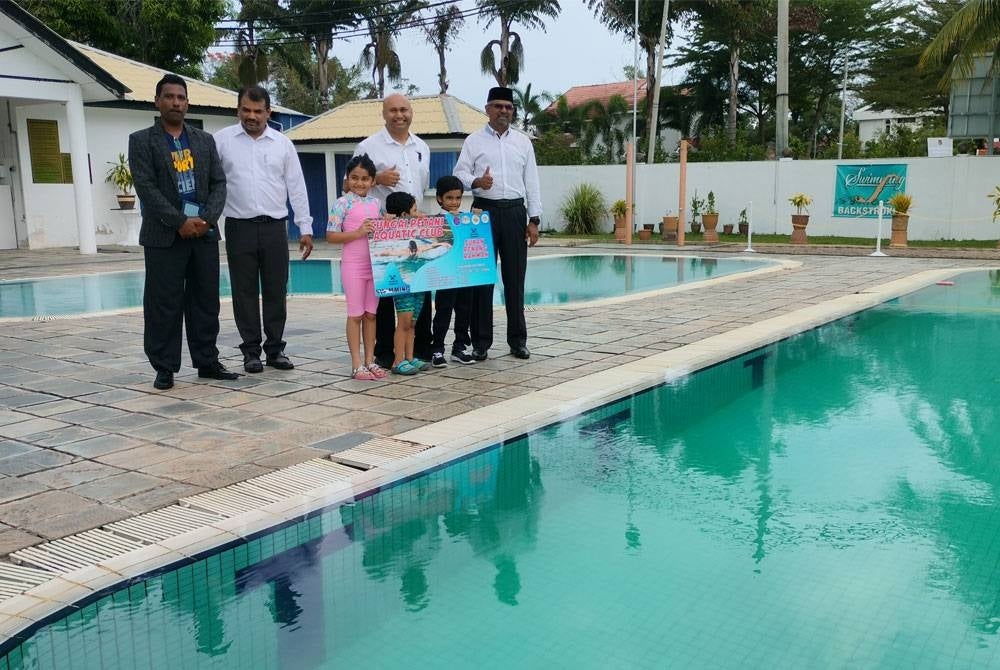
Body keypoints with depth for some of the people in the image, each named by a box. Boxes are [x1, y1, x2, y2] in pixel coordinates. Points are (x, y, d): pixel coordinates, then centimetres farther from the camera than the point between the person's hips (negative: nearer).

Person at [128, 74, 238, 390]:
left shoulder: (205, 140, 14)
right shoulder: (141, 141, 2)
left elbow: (219, 183, 7)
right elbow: (146, 188, -7)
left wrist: (207, 219, -9)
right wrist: (180, 222, -15)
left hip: (204, 233, 4)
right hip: (164, 236, -3)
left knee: (206, 301, 7)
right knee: (164, 305, 0)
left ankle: (207, 362, 16)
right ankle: (165, 368, 7)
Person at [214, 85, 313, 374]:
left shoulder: (283, 143, 7)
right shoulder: (222, 140, 3)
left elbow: (296, 187, 7)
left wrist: (305, 228, 4)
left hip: (275, 227, 1)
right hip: (240, 227, -1)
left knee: (276, 291, 5)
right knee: (245, 292, 4)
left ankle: (275, 349, 16)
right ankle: (251, 351, 12)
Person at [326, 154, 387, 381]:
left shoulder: (376, 204, 10)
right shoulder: (343, 203, -5)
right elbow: (331, 236, -9)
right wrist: (358, 233, -18)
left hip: (375, 264, 5)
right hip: (353, 265, -5)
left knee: (371, 314, 9)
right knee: (355, 314, 1)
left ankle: (370, 360, 17)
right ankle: (356, 364, 7)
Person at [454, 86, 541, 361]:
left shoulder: (523, 142, 13)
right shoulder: (474, 141, 8)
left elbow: (531, 181, 10)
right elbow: (460, 172, 1)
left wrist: (534, 220, 4)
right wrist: (476, 181, -22)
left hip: (515, 211, 2)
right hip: (484, 210, -2)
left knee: (515, 277, 3)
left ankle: (518, 340, 11)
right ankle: (481, 341, 6)